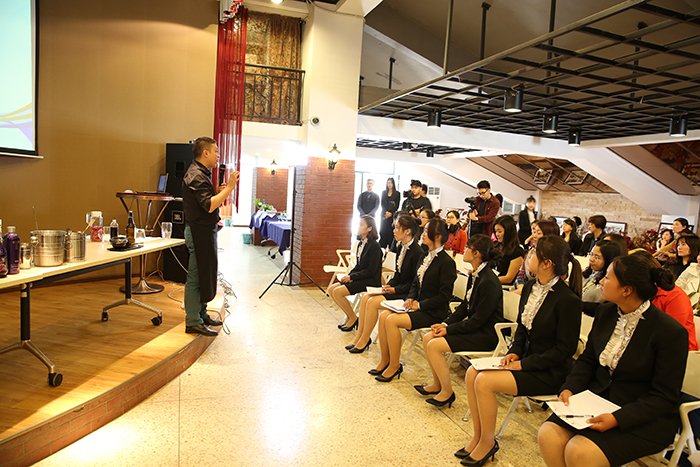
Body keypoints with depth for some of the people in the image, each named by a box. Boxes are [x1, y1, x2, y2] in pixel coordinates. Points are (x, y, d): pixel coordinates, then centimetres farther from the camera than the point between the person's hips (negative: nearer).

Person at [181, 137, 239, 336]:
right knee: (197, 276, -4)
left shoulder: (201, 173, 17)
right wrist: (229, 188, -23)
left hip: (205, 230, 11)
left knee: (205, 274, 17)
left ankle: (201, 314, 28)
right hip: (200, 232, -11)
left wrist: (219, 191, 7)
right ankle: (193, 322, 4)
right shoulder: (196, 176, -17)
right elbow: (209, 205, -26)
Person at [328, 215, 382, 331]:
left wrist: (352, 277, -15)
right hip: (360, 278, 9)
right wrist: (348, 275, -1)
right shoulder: (361, 244, 10)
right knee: (331, 290, -1)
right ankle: (348, 316, 10)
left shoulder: (374, 246, -16)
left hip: (371, 280, -9)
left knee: (338, 292, -21)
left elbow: (371, 270, -18)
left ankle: (353, 319, -1)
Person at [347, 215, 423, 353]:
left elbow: (415, 282, -16)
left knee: (373, 302, -21)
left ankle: (364, 340, -5)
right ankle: (359, 336, 1)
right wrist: (388, 285, -1)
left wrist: (395, 289, -17)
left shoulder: (417, 252, -19)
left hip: (406, 294, -9)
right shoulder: (400, 247, 8)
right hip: (397, 288, 9)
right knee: (365, 297, -5)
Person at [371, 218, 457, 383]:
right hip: (418, 306, 8)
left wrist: (420, 305, -17)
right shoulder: (424, 257, 11)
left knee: (392, 320, -23)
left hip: (434, 312, -8)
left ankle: (395, 366, -7)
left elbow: (444, 296, -16)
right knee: (384, 315, -10)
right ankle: (385, 361, 3)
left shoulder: (447, 262, -15)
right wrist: (410, 298, -1)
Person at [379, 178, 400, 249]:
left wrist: (390, 213, -11)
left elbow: (396, 206, 1)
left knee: (391, 231, -6)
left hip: (392, 215, -2)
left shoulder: (397, 194, 5)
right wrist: (386, 212, -8)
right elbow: (382, 204, 7)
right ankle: (382, 247, 1)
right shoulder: (383, 192, 14)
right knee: (383, 231, -2)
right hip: (384, 214, 2)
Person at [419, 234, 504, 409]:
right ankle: (437, 384, 14)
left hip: (486, 335, -9)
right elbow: (465, 306, 12)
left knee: (434, 346, -18)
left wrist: (449, 329, -17)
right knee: (427, 338, 0)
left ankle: (447, 392, -1)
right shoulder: (474, 275, 6)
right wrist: (445, 324, 0)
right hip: (474, 327, 9)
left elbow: (479, 319, -22)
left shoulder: (489, 282, -23)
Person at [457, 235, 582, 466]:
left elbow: (564, 350, -18)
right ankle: (478, 437, 3)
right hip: (526, 359, 8)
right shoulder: (530, 287, 4)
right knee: (473, 372, -9)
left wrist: (523, 364, -18)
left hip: (550, 372, -8)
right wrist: (514, 352, -2)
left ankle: (487, 443, 0)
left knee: (484, 381, -22)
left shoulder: (568, 300, -21)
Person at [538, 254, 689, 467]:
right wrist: (570, 388, -6)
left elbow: (664, 398, -14)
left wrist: (617, 418, -25)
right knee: (548, 435, -17)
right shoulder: (605, 312, 3)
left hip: (643, 418, -5)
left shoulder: (671, 332, -17)